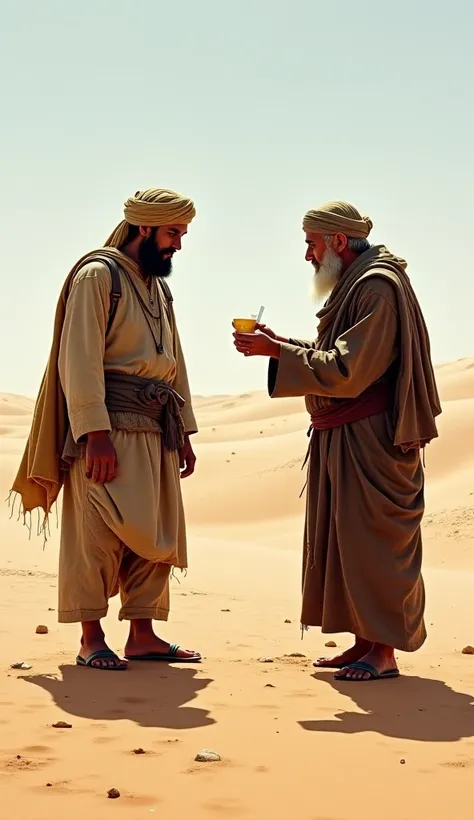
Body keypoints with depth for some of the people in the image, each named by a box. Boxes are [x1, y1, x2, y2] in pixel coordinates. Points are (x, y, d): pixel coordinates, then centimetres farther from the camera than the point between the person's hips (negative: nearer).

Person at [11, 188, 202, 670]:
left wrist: (185, 430, 16)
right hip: (109, 429, -8)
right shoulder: (98, 275, -7)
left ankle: (142, 634, 13)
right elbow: (79, 359, -14)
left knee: (155, 535, 7)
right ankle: (91, 639, 0)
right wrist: (95, 434, -21)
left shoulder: (159, 288, 20)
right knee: (97, 535, -6)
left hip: (156, 431, 8)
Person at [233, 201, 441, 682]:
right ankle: (366, 642, 19)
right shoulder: (354, 284, 16)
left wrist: (277, 352, -17)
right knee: (346, 540, 12)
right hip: (344, 439, 10)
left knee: (375, 542, -4)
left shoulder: (378, 287, -16)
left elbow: (348, 371, -21)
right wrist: (280, 344, 7)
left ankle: (384, 651, 3)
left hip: (373, 439, -10)